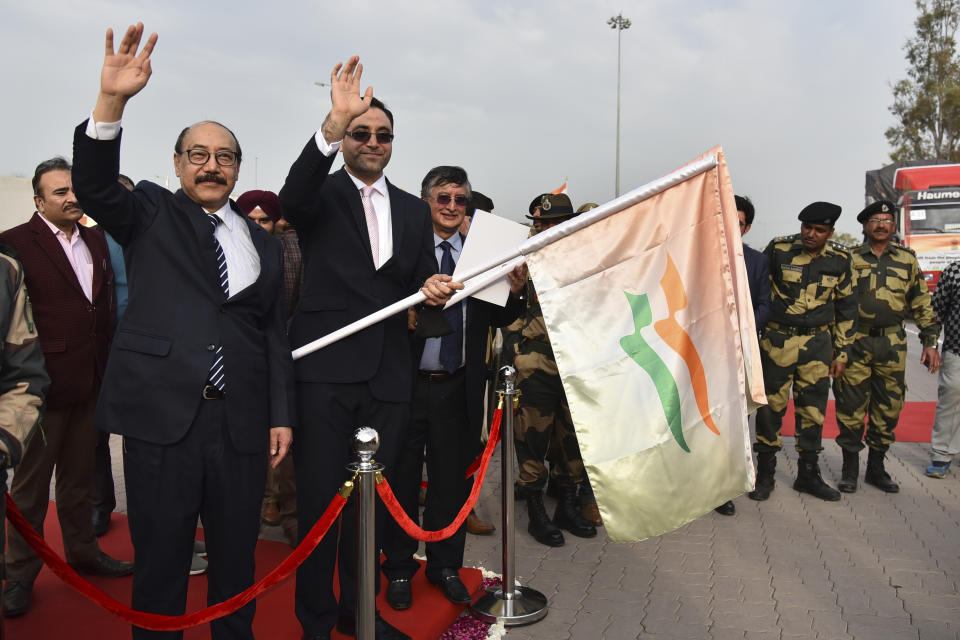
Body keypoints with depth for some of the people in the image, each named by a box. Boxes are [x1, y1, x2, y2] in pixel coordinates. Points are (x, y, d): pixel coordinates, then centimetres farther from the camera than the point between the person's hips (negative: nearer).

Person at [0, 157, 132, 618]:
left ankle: (82, 551, 34)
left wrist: (107, 367, 10)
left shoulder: (96, 240, 10)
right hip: (45, 385, -5)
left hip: (90, 382, 5)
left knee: (78, 476, 19)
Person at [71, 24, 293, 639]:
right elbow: (95, 187, -13)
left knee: (237, 555, 14)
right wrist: (111, 102, -27)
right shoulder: (151, 213, 8)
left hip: (242, 421, 3)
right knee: (160, 557, 8)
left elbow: (275, 334, 11)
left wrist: (281, 415, 6)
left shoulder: (262, 242, 13)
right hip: (162, 412, -2)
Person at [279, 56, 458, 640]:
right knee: (321, 499, 3)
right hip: (326, 369, -4)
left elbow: (425, 281, 15)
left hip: (389, 374, 4)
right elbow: (292, 198, -21)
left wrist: (434, 289, -10)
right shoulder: (322, 194, 3)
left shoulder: (415, 210, 16)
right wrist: (333, 125, -35)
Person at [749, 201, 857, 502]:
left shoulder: (839, 260, 4)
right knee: (771, 407, 2)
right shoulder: (778, 249, -5)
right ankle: (765, 474, 14)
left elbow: (846, 308, 12)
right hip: (777, 340, -2)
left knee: (813, 409, 7)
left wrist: (842, 352, 9)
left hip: (817, 343, 3)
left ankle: (808, 474, 21)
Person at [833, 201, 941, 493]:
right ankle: (850, 467, 14)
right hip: (855, 342, -2)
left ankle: (876, 467, 22)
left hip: (893, 344, 2)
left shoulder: (907, 260, 9)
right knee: (851, 405, 1)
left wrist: (930, 342, 6)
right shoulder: (849, 259, 2)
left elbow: (922, 303, 12)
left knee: (888, 407, 8)